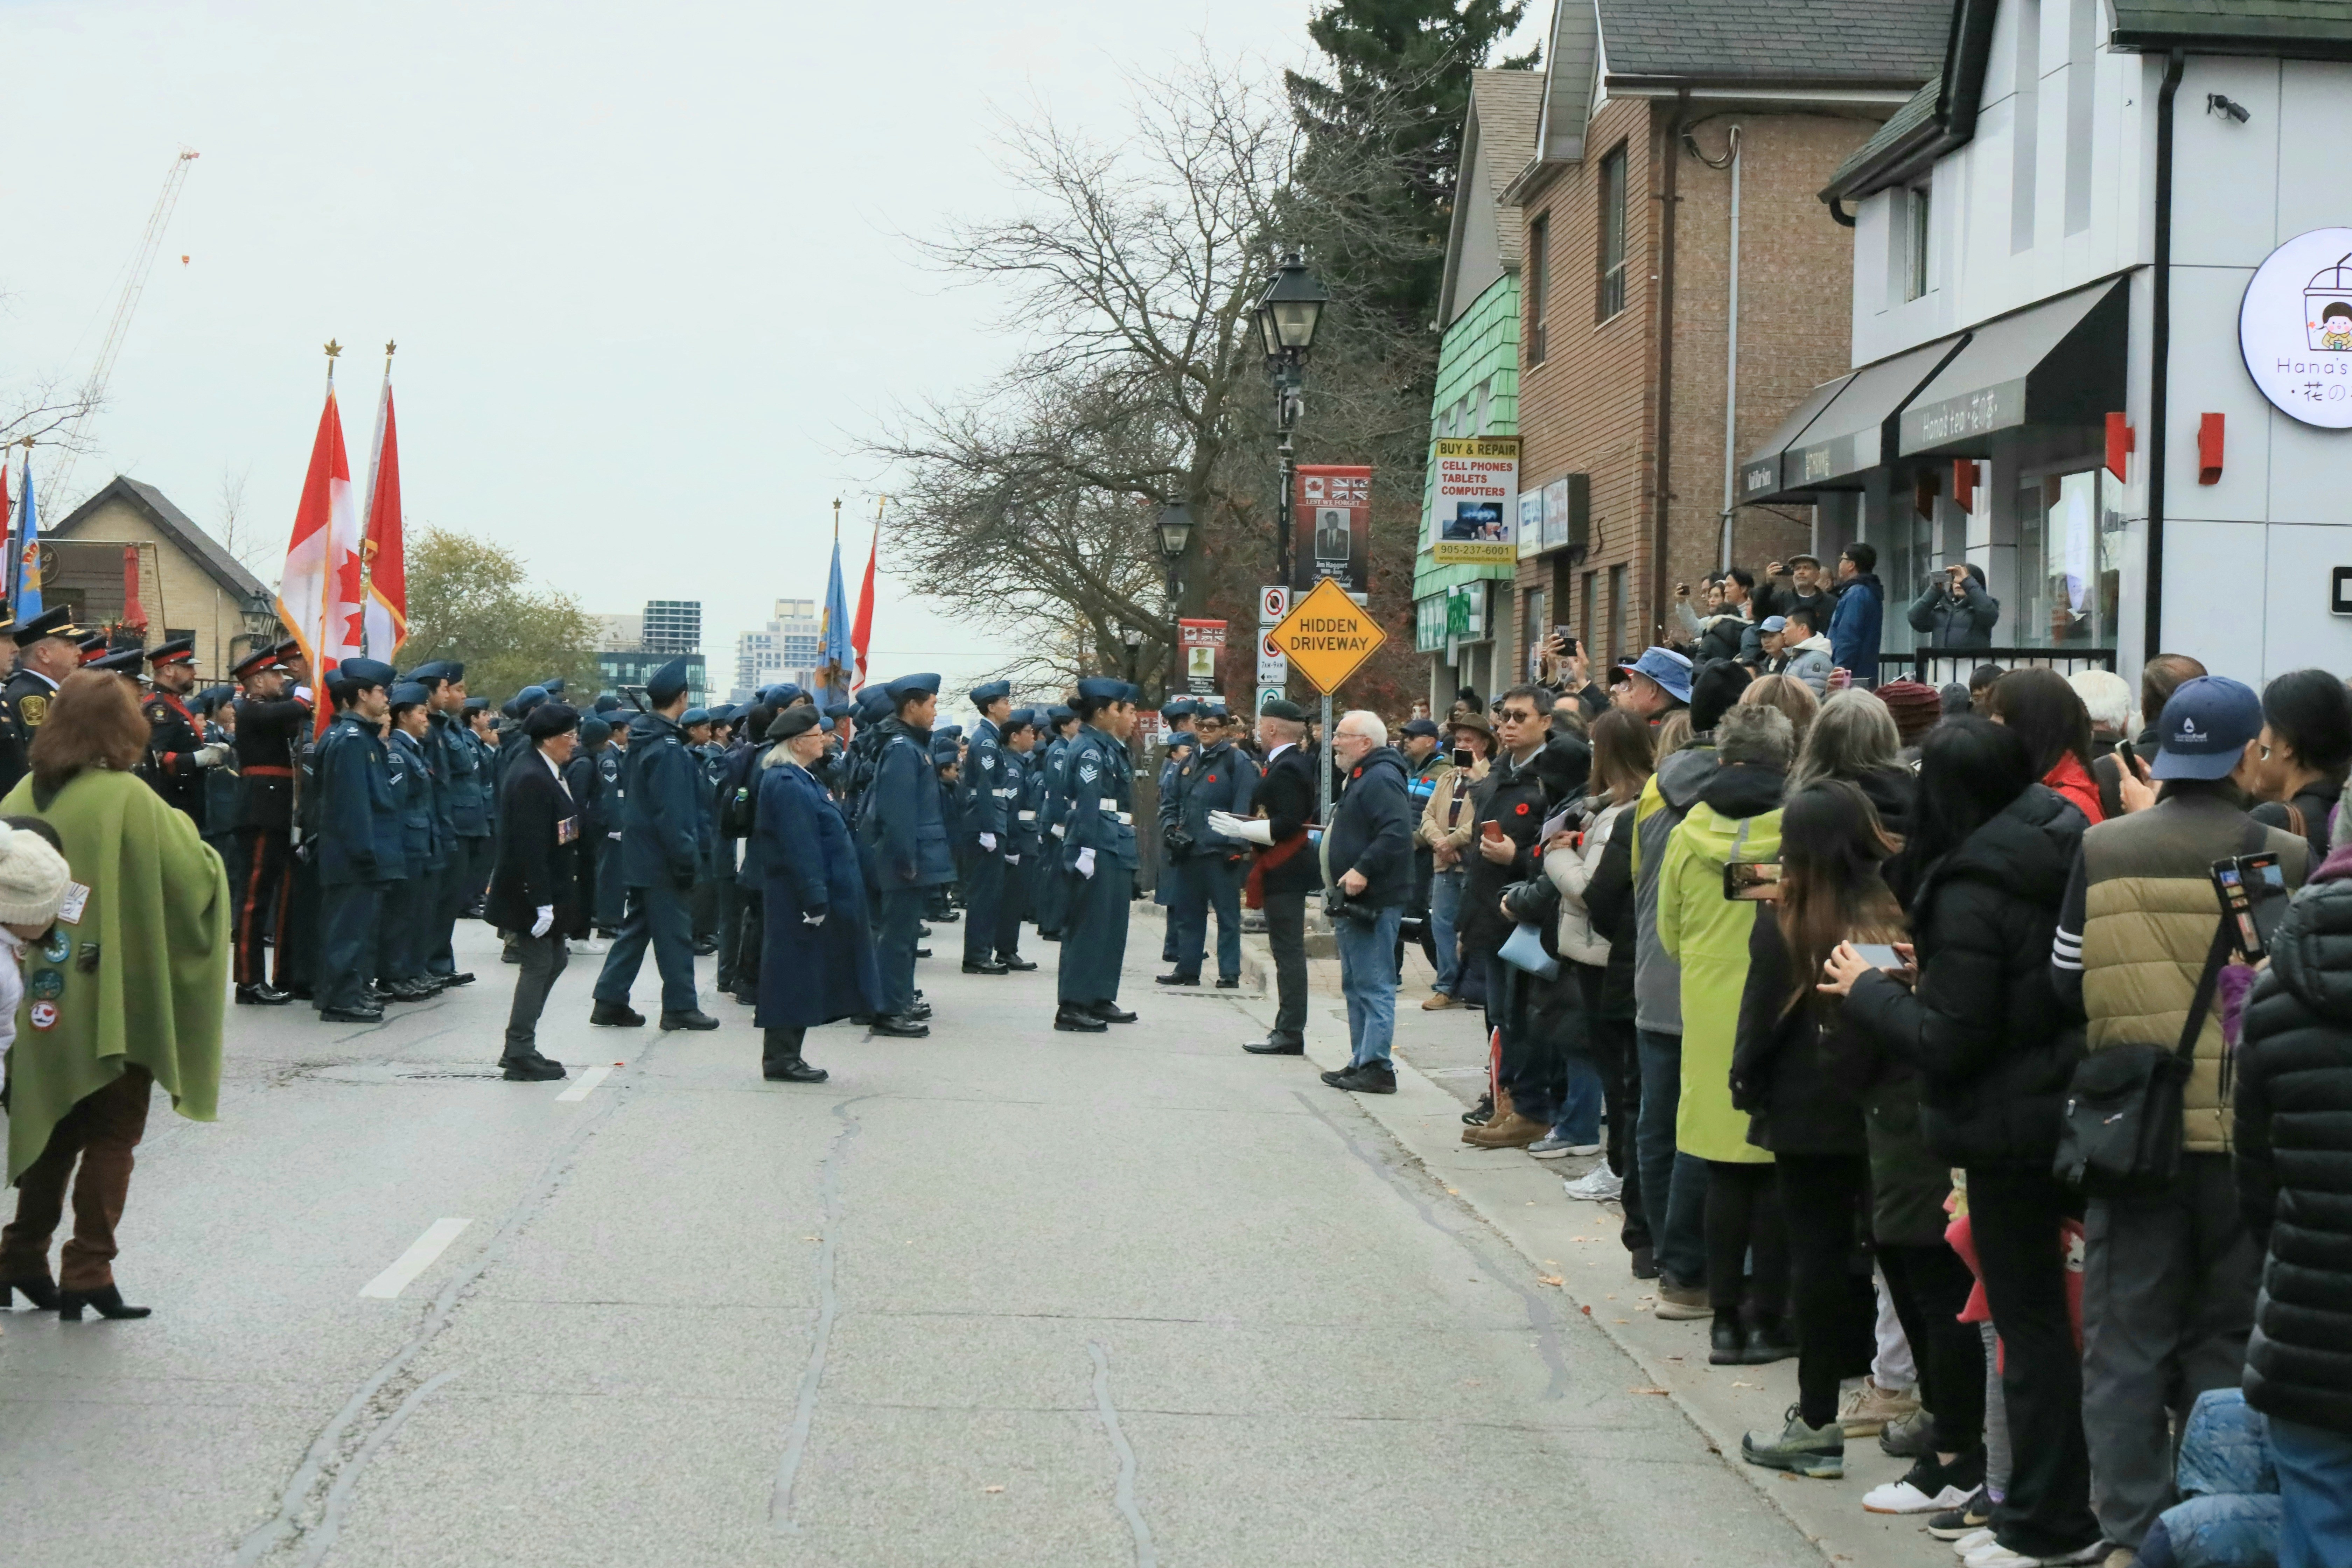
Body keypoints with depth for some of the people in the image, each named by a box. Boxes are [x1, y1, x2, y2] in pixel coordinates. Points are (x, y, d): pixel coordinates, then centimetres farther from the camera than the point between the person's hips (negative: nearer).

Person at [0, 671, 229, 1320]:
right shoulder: (128, 800, -15)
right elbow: (195, 876, -11)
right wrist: (181, 830, 7)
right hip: (111, 998, -5)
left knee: (53, 1126, 20)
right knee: (112, 1133, 4)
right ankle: (88, 1271, -1)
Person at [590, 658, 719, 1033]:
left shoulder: (644, 741, 10)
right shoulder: (668, 749, -20)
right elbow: (671, 815, -23)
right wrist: (687, 860, -19)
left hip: (640, 857, 9)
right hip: (662, 860, -9)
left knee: (636, 927, 15)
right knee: (674, 931, -1)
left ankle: (610, 1001, 16)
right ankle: (680, 1007, 6)